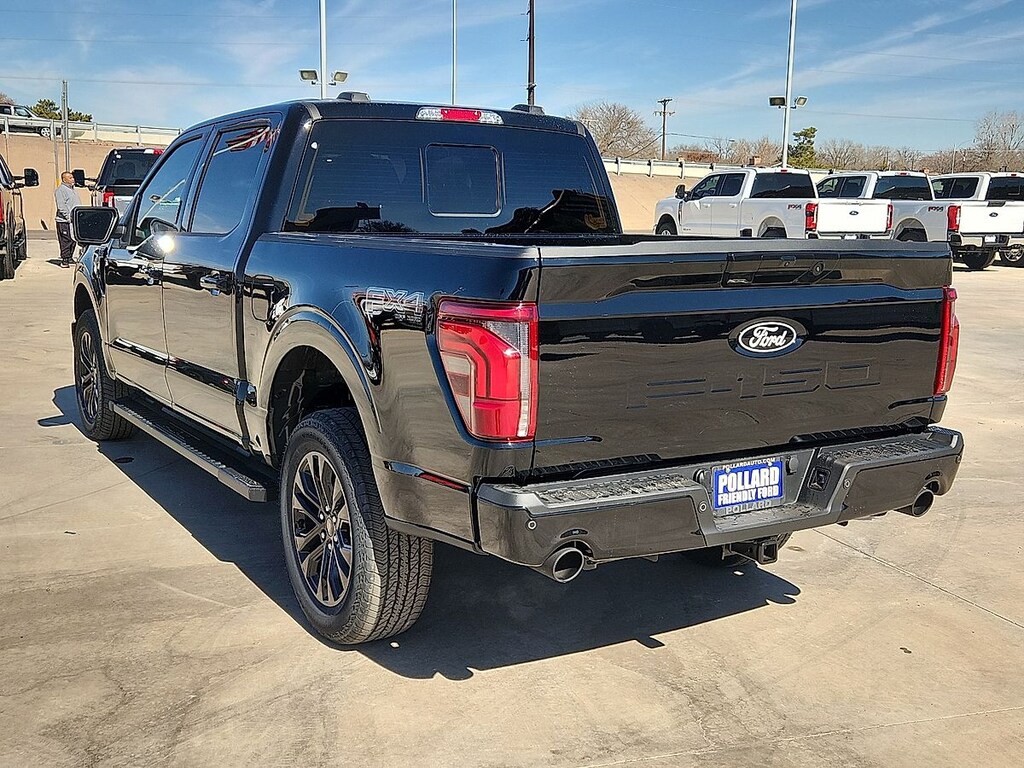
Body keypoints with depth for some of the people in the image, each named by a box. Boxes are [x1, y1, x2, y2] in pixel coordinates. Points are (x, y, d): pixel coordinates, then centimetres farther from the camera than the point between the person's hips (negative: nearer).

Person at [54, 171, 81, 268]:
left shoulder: (73, 190, 20)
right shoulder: (61, 190, -8)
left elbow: (78, 204, 26)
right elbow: (61, 206, -15)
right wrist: (69, 217, -21)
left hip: (75, 220, 9)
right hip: (64, 221, -9)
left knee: (73, 240, 11)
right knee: (66, 241, -9)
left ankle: (69, 258, 20)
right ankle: (64, 261, -7)